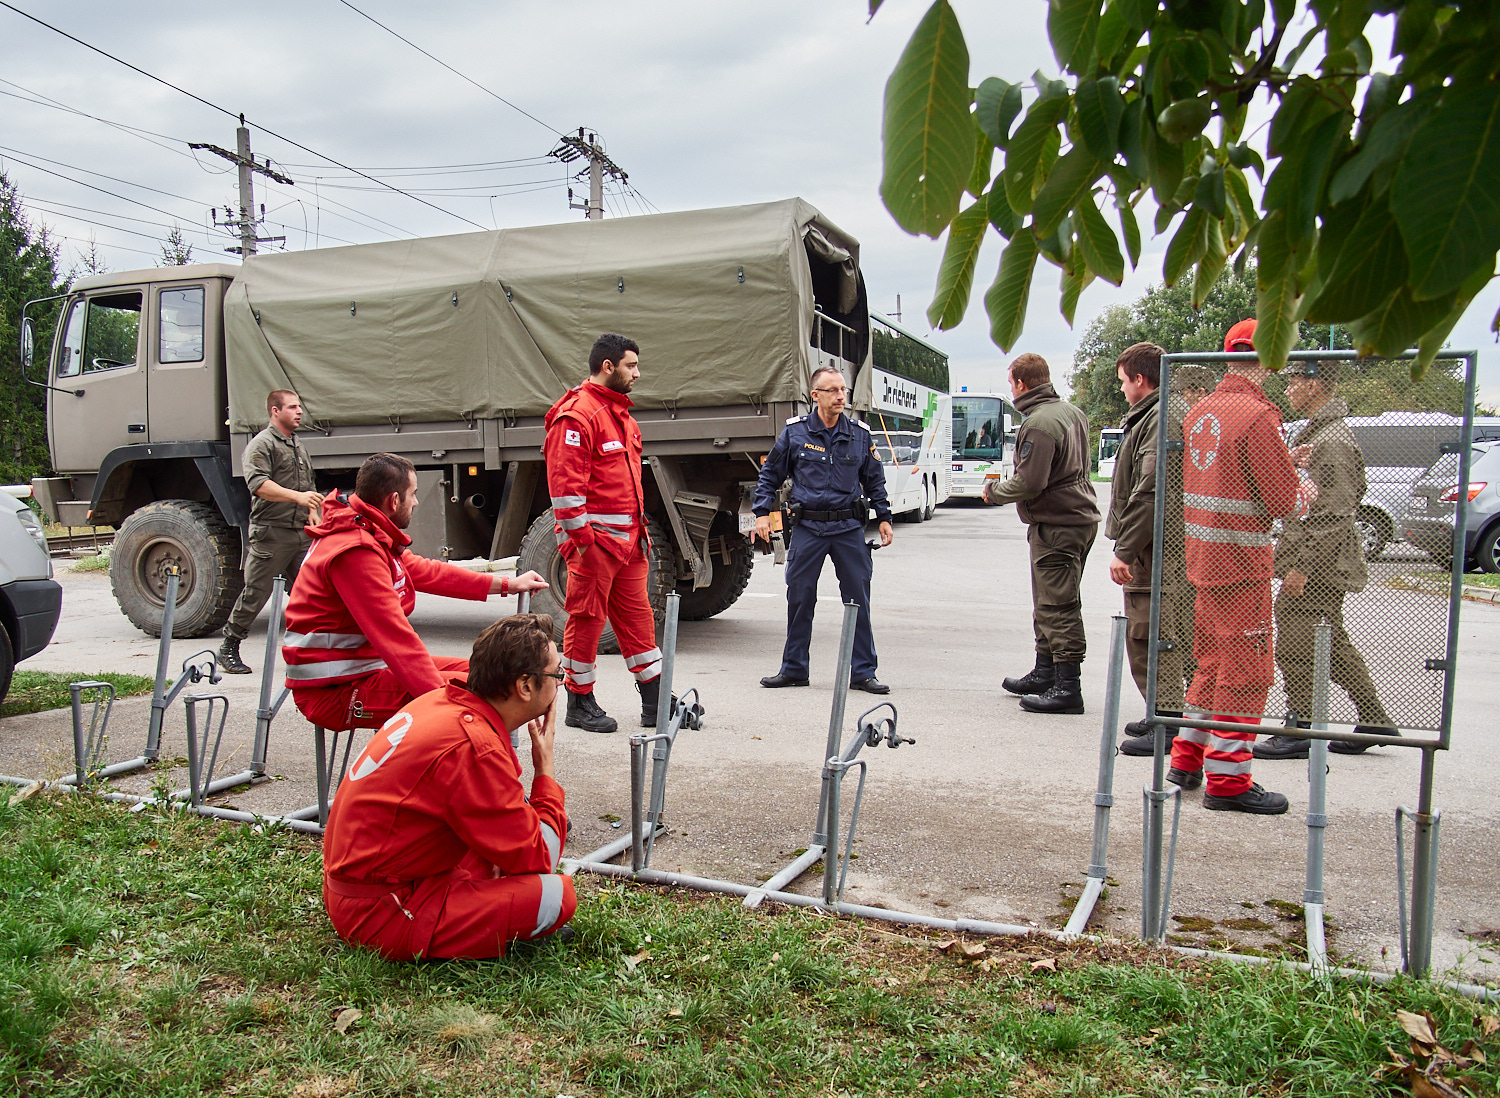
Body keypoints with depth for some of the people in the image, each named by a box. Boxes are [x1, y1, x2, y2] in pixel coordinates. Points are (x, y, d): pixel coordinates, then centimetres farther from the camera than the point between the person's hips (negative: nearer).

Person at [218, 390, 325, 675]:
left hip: (301, 533, 7)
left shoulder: (299, 447, 22)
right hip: (271, 532, -7)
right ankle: (229, 648, 11)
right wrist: (297, 496, -32)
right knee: (254, 594, -1)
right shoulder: (262, 444, -5)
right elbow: (258, 484, -21)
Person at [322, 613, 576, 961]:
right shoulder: (474, 748, -26)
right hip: (380, 916, -9)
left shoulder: (440, 700, 1)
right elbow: (537, 859, -16)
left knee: (523, 808, 12)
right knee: (558, 895, -17)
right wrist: (545, 769, -6)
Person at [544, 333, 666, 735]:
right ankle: (580, 704, 14)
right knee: (587, 619, 1)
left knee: (637, 617, 10)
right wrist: (579, 538, -18)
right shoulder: (576, 415, -11)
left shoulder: (621, 414, 19)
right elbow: (564, 484, -17)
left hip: (627, 539, 9)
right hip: (594, 539, -9)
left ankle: (656, 704, 16)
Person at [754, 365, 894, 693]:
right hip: (807, 527, -1)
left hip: (849, 528, 1)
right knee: (799, 598, 5)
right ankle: (794, 669, 20)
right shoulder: (794, 432, 1)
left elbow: (875, 481, 15)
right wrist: (762, 512, 1)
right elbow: (770, 474, 9)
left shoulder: (860, 434, 6)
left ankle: (862, 671, 13)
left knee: (858, 600, 3)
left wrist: (884, 517, 11)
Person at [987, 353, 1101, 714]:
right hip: (1080, 515, 10)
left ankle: (1067, 688, -5)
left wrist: (994, 490, -4)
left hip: (1056, 525, -10)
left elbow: (1029, 483, -23)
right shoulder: (1072, 412, 13)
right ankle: (1045, 673, 30)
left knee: (1058, 606, -7)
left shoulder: (1038, 424, -18)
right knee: (1047, 603, 19)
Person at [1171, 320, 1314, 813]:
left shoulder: (1200, 412, 8)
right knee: (1246, 669, 0)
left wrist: (1281, 460, 17)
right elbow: (1284, 500, -16)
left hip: (1203, 556, 8)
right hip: (1240, 560, -8)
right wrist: (1307, 490, 6)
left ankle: (1187, 759, 28)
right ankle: (1227, 779, 6)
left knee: (1214, 661, 19)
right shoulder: (1257, 416, -16)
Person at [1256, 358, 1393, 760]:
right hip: (1323, 565, 11)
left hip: (1317, 567, -11)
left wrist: (1302, 567, -23)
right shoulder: (1316, 431, 14)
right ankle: (1374, 721, 27)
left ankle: (1302, 730, 4)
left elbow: (1334, 515, -23)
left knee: (1295, 647, -5)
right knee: (1333, 644, 17)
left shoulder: (1332, 441, -19)